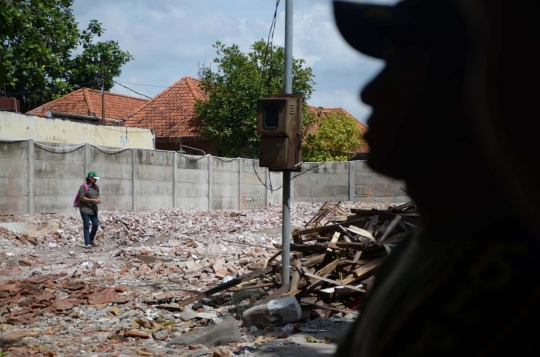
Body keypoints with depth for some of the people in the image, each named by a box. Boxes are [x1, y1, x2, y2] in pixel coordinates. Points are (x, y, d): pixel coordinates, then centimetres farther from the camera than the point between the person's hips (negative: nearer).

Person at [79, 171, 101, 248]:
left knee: (96, 225, 3)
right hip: (85, 209, -6)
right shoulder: (84, 186, -9)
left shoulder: (96, 187, 13)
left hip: (93, 209, 7)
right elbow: (81, 198, -13)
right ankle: (87, 243, -4)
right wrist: (92, 200, -18)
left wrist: (98, 199, -2)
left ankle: (91, 239, 25)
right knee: (86, 226, -6)